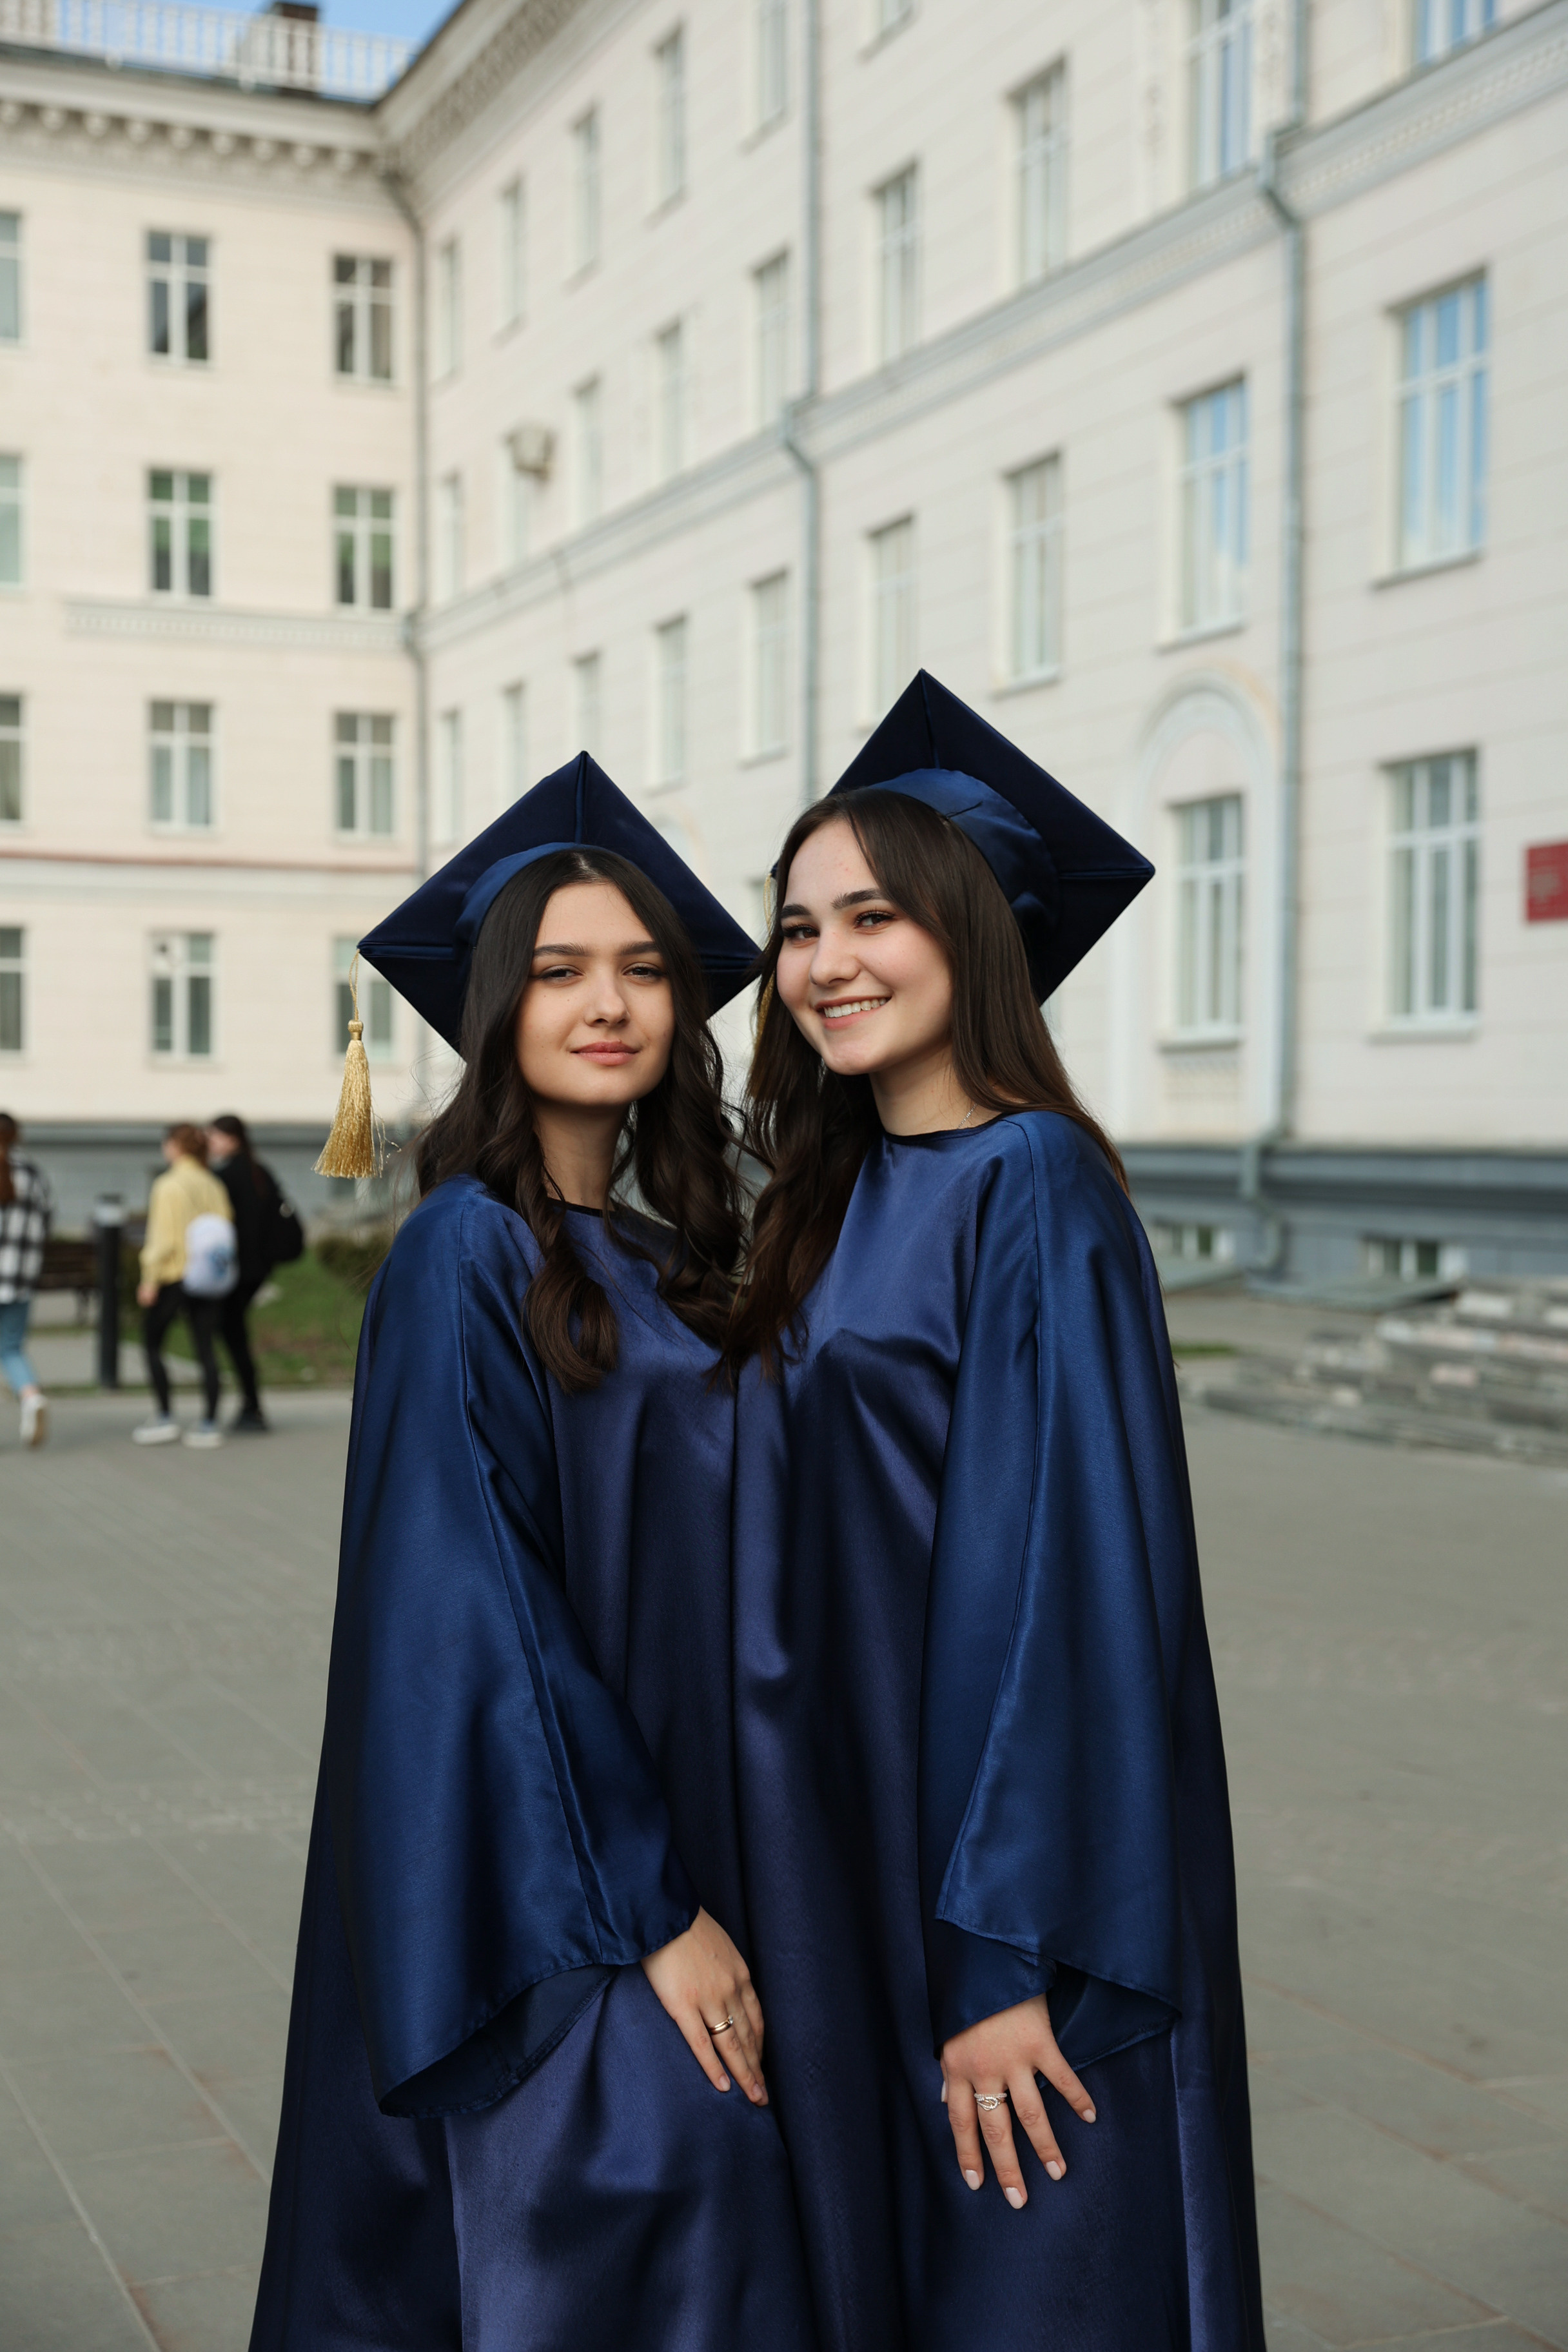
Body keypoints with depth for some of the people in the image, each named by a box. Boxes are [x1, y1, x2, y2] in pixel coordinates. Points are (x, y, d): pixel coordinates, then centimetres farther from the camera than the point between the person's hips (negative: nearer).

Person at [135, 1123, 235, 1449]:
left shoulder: (169, 1185, -12)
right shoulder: (214, 1186, 4)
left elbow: (163, 1238, -14)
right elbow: (226, 1229, 5)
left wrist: (150, 1279, -9)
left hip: (173, 1276, -5)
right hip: (209, 1281, 5)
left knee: (152, 1345, 10)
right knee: (206, 1349, 6)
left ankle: (164, 1417, 7)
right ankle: (210, 1424, 6)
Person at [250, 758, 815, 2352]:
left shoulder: (661, 1266, 11)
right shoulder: (467, 1254, -11)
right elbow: (465, 1612, -17)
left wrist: (701, 1892, 9)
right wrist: (642, 1910, -18)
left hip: (673, 1858, 7)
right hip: (545, 1899, -7)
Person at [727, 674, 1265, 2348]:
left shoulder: (1030, 1188, -15)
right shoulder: (844, 1200, 10)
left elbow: (1070, 1571, -21)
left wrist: (1006, 1954, -22)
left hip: (985, 1882, -8)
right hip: (855, 1863, 8)